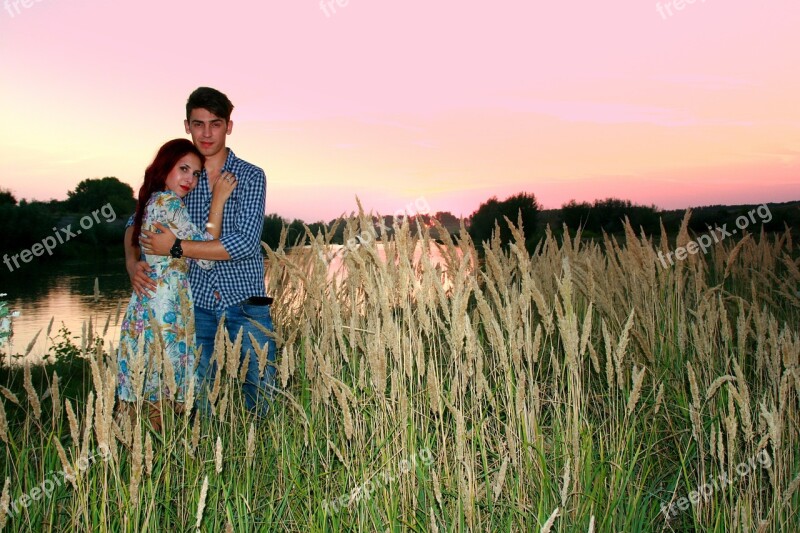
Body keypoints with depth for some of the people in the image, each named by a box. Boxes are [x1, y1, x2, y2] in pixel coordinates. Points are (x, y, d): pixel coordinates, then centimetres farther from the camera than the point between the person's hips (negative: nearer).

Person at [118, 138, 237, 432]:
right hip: (165, 309, -10)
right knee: (162, 401, -2)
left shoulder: (154, 201, 16)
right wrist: (218, 201, -11)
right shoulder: (167, 202, -12)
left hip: (148, 305, 10)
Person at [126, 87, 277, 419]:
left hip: (245, 300, -2)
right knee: (196, 392, 5)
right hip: (196, 301, 2)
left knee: (262, 390, 2)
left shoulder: (251, 177, -2)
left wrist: (177, 247, -16)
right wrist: (132, 262, -4)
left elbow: (246, 242, -15)